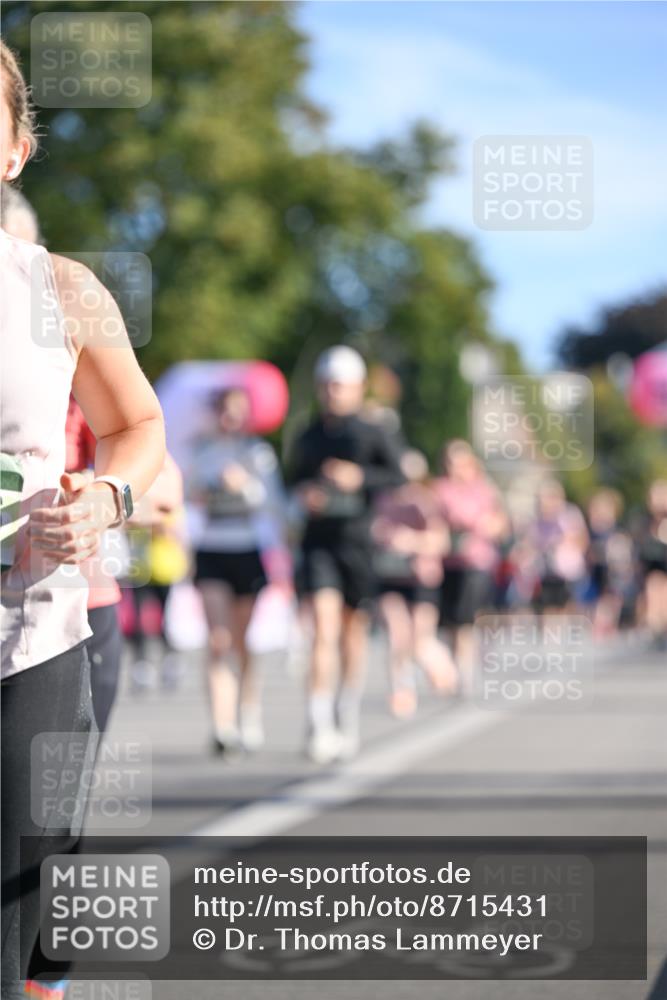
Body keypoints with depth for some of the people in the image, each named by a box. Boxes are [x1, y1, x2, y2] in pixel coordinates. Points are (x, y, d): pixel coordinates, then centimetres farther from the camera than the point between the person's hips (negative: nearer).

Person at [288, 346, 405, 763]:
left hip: (358, 540, -1)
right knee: (325, 628, -15)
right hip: (319, 542, 1)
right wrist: (304, 495, 0)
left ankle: (348, 716, 27)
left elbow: (399, 479, -5)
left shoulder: (373, 436, 3)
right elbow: (296, 482, 22)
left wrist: (360, 478, -19)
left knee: (354, 632, 9)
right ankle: (319, 725, -19)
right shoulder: (306, 440, 11)